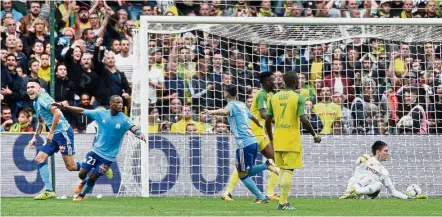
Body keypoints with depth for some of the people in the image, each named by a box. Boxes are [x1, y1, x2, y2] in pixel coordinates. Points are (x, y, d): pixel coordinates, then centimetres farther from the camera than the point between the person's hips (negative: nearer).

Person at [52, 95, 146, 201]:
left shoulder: (124, 120, -13)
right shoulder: (101, 114, -6)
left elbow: (134, 129, -27)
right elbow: (82, 111, -3)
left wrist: (140, 134, -50)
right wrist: (64, 107, -9)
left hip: (108, 157, -2)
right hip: (96, 151, 2)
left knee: (92, 178, 1)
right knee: (82, 174, -1)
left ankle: (81, 195, 29)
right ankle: (84, 182, 37)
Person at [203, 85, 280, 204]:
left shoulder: (232, 105, -3)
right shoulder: (242, 105, 20)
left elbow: (225, 111, -29)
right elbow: (253, 117, 39)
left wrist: (213, 112, -48)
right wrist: (260, 124, 61)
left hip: (244, 143, -8)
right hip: (253, 141, 8)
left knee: (243, 175, 0)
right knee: (248, 172, 18)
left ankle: (261, 198, -7)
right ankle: (267, 165, -2)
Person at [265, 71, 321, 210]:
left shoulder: (274, 98, 7)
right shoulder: (298, 98, -8)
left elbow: (268, 121, 9)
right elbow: (303, 120, -17)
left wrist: (271, 139, 21)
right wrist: (315, 135, -5)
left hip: (278, 140, 5)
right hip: (292, 141, -5)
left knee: (283, 170, 15)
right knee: (288, 170, -3)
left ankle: (283, 201, 14)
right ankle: (283, 203, -7)